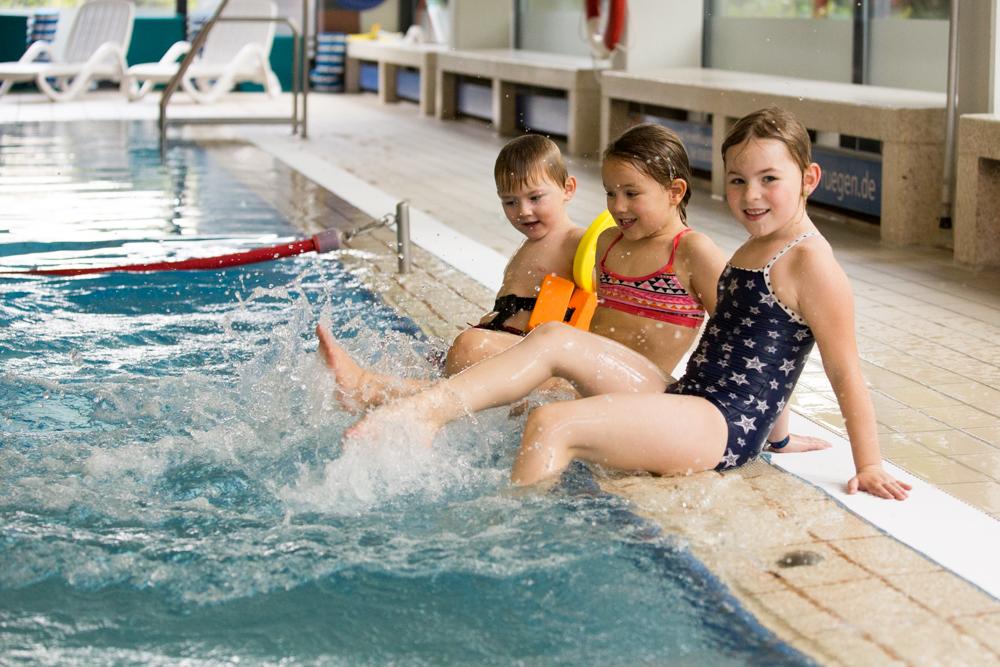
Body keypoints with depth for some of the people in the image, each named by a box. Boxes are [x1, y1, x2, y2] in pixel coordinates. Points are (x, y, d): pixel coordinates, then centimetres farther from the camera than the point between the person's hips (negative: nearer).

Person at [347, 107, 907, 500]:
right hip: (684, 400, 10)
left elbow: (846, 373, -13)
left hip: (724, 429, -10)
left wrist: (869, 469, -14)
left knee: (553, 424, -25)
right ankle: (429, 407, -7)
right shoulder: (754, 250, 16)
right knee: (554, 339, 4)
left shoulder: (809, 261, -12)